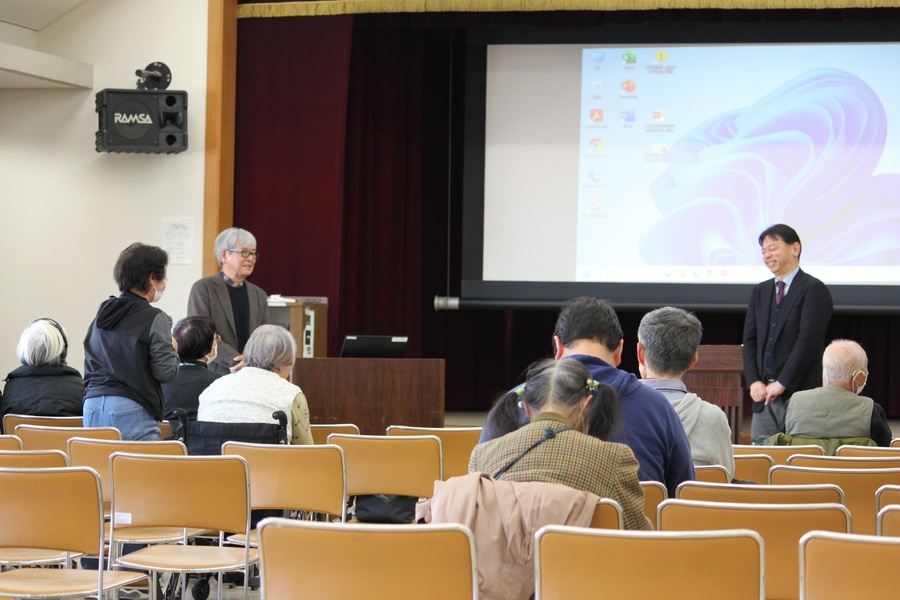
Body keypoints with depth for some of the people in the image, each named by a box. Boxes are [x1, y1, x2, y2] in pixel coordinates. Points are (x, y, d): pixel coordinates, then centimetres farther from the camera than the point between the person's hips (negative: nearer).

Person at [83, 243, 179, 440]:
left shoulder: (103, 313, 13)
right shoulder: (154, 319, -7)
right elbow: (165, 371, -9)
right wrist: (171, 349, 9)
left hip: (92, 408, 7)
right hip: (130, 411, -7)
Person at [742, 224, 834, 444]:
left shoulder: (814, 289, -5)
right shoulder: (760, 291, 17)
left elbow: (808, 340, -13)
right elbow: (750, 340, 14)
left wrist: (782, 384, -15)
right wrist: (754, 381, -1)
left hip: (799, 393, -6)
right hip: (763, 393, 6)